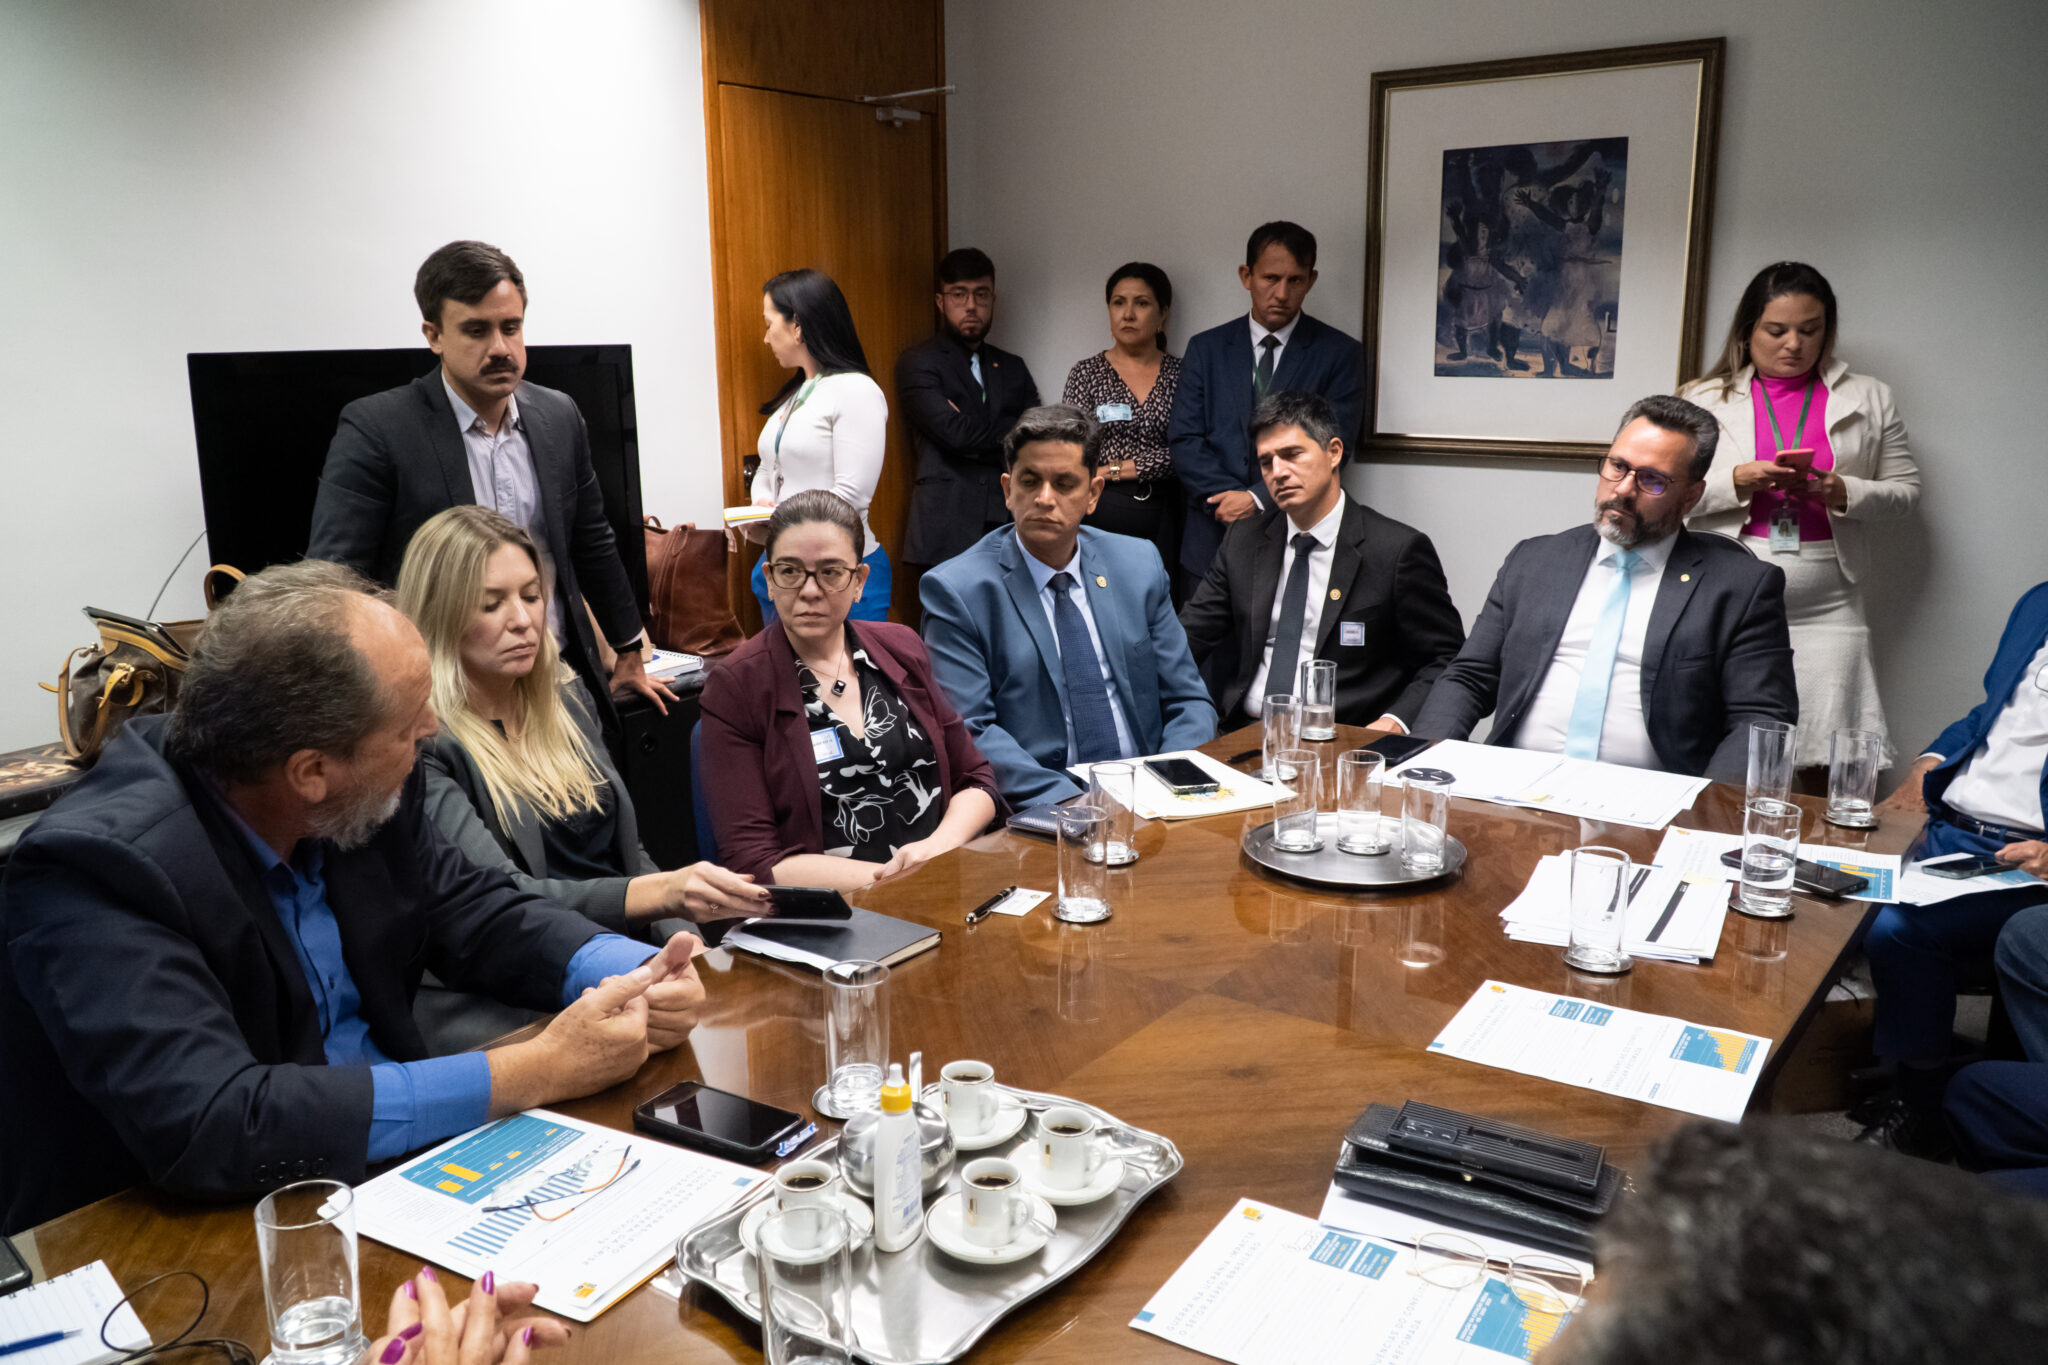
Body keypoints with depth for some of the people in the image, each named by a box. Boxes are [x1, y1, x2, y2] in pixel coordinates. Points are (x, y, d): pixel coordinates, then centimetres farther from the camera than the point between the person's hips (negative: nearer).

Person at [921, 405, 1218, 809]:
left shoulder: (1140, 565, 11)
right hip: (1035, 812, -3)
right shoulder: (958, 591, -3)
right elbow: (966, 732, -10)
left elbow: (1188, 700, 12)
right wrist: (1073, 803, -21)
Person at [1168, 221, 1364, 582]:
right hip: (1213, 540, 2)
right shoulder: (1206, 348, 10)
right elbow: (1183, 440, 2)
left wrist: (1258, 500, -15)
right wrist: (1231, 497, -12)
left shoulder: (1341, 354, 4)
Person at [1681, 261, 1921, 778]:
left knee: (1830, 769, -4)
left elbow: (1905, 489, 12)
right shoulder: (1705, 397, 9)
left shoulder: (1869, 399, 14)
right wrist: (1739, 481, -13)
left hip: (1825, 610, 1)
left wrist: (1840, 492, -7)